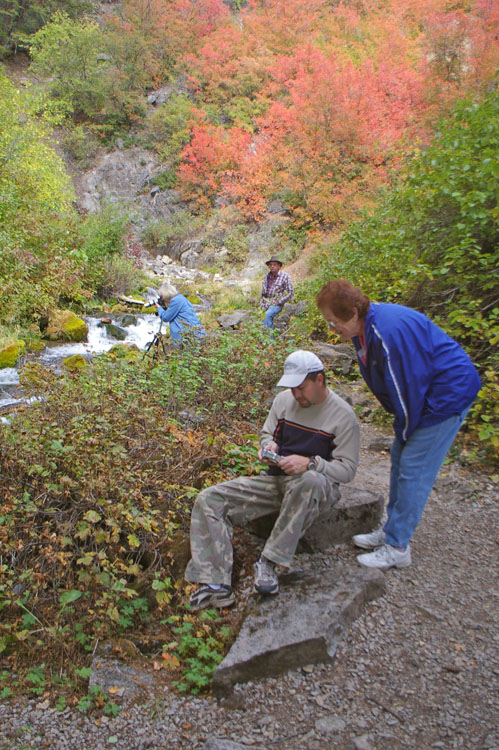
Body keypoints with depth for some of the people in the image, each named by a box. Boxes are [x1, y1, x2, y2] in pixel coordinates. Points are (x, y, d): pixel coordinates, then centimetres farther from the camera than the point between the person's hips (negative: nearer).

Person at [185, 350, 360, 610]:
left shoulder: (343, 415, -8)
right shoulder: (284, 399, 6)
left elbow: (347, 469, -9)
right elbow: (266, 433, 19)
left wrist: (310, 463, -25)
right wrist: (268, 447, -6)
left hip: (317, 486, -5)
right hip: (276, 479, 5)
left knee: (310, 481, -45)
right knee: (208, 500, -12)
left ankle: (269, 561, -29)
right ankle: (216, 585, -21)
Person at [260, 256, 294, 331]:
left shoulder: (285, 276, -3)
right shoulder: (267, 276, 15)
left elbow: (291, 293, -4)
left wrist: (279, 302, -10)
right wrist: (262, 304, 10)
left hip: (276, 305, -6)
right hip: (266, 304, 6)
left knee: (267, 315, -31)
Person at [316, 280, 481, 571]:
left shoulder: (390, 330, -31)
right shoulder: (364, 327, 1)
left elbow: (408, 385, -24)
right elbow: (382, 380, 11)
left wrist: (404, 432, -9)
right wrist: (402, 428, 11)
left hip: (449, 394, -10)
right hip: (425, 392, 10)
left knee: (413, 468, -6)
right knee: (399, 458, 14)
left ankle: (397, 547, 6)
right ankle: (392, 530, 27)